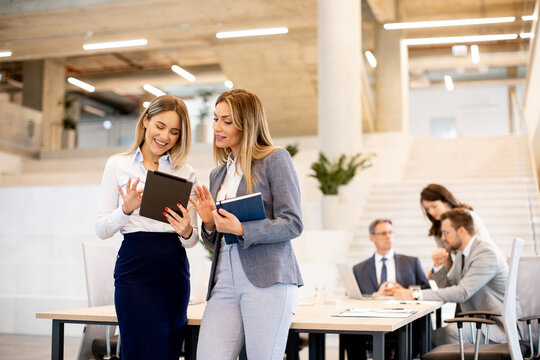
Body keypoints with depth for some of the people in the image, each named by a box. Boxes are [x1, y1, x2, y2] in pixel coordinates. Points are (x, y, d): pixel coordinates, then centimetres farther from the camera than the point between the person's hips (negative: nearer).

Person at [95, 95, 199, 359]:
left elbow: (193, 240, 11)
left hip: (174, 270, 3)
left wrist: (187, 231, -12)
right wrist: (126, 209, -15)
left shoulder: (186, 173, 12)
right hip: (135, 266, -2)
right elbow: (101, 229, 4)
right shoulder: (118, 165, 7)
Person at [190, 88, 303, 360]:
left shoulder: (275, 160, 2)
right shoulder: (217, 174, 20)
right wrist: (209, 224, 2)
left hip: (266, 279, -5)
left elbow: (293, 224, -6)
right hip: (224, 282, 5)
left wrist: (241, 230, -16)